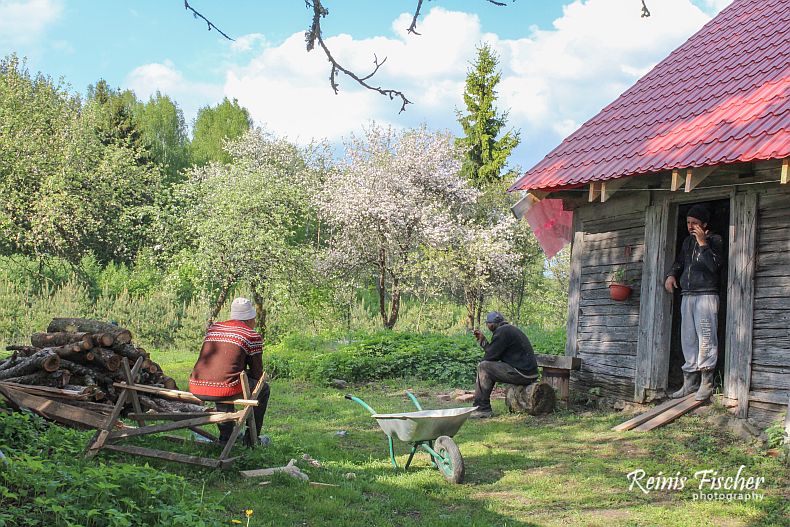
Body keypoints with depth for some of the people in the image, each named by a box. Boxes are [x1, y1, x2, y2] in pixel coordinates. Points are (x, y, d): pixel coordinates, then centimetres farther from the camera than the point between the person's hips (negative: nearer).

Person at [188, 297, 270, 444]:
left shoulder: (212, 328, 21)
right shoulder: (253, 336, 5)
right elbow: (257, 372, 11)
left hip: (196, 389, 6)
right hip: (224, 390, -6)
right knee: (263, 388, 20)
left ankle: (225, 437, 39)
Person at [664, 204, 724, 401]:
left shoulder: (714, 240, -1)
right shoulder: (688, 241, 18)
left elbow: (715, 266, -13)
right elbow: (680, 262, 28)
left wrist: (703, 243, -15)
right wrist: (672, 274, 8)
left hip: (706, 294, -7)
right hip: (687, 295, 7)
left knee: (706, 338, -10)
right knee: (688, 340, 5)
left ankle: (707, 383, -8)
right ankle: (690, 382, 8)